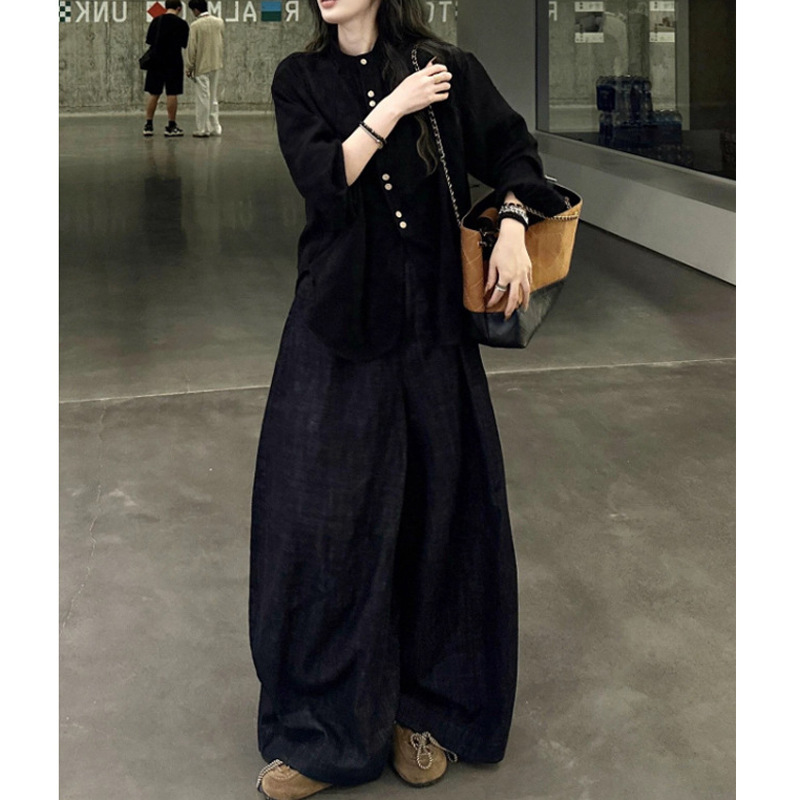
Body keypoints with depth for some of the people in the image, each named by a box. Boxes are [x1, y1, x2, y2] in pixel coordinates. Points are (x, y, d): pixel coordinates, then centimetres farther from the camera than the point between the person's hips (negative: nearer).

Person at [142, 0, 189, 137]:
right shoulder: (181, 24, -6)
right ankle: (171, 127, 1)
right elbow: (184, 44, 0)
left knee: (153, 94, 8)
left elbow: (149, 41, 10)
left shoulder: (155, 21, 5)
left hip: (156, 61, 4)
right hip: (173, 62, -4)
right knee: (172, 94, 1)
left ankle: (148, 125, 9)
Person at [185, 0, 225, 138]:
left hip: (202, 66, -5)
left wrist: (189, 67, -5)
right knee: (213, 98, 15)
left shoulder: (195, 25, -14)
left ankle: (202, 130, 4)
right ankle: (215, 128, 18)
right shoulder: (219, 22, 1)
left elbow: (192, 49, -12)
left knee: (202, 99, 1)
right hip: (216, 65, 5)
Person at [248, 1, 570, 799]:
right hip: (336, 324, 0)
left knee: (439, 506, 5)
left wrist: (512, 230, -6)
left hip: (430, 323, 0)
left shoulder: (447, 69, 1)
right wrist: (394, 107, -14)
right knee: (321, 514, -2)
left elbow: (512, 153, 10)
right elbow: (322, 180, -10)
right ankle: (322, 729, 11)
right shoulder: (300, 80, 3)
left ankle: (425, 707, 23)